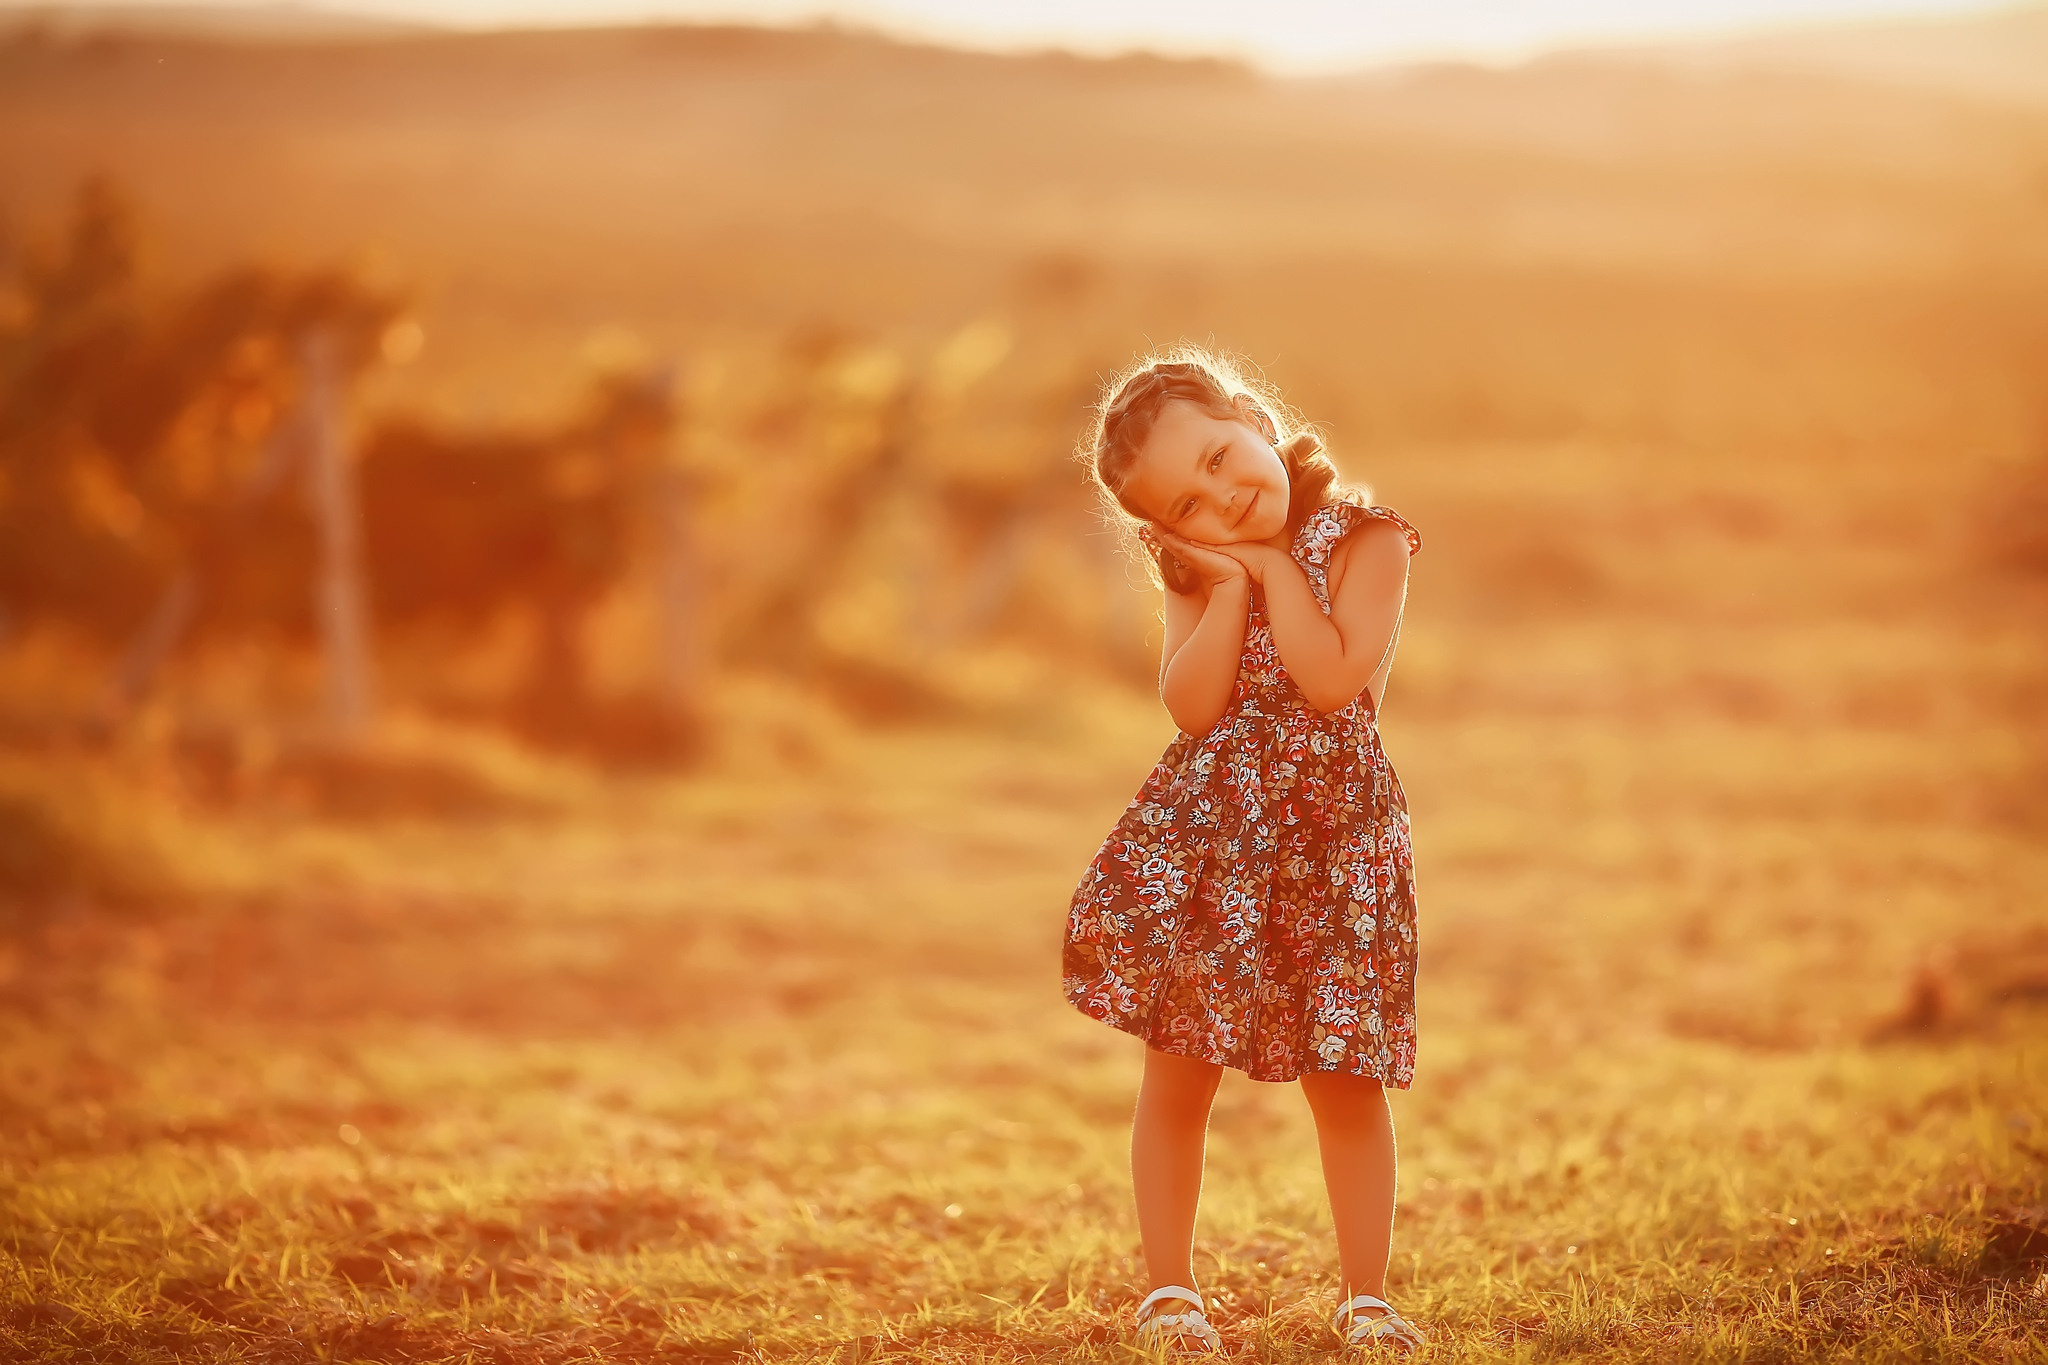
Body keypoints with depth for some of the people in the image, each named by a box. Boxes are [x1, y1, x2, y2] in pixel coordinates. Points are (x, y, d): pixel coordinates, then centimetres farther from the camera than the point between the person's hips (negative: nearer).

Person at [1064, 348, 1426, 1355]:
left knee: (1346, 1080, 2)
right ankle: (1169, 1289, 17)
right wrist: (1230, 582, -14)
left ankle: (1366, 1297, 14)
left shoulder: (1367, 543, -6)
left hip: (1329, 837, -2)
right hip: (1202, 835, 2)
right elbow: (1195, 704, -10)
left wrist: (1273, 566, -14)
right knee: (1178, 1068, 4)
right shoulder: (1197, 574, 3)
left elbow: (1335, 681, -19)